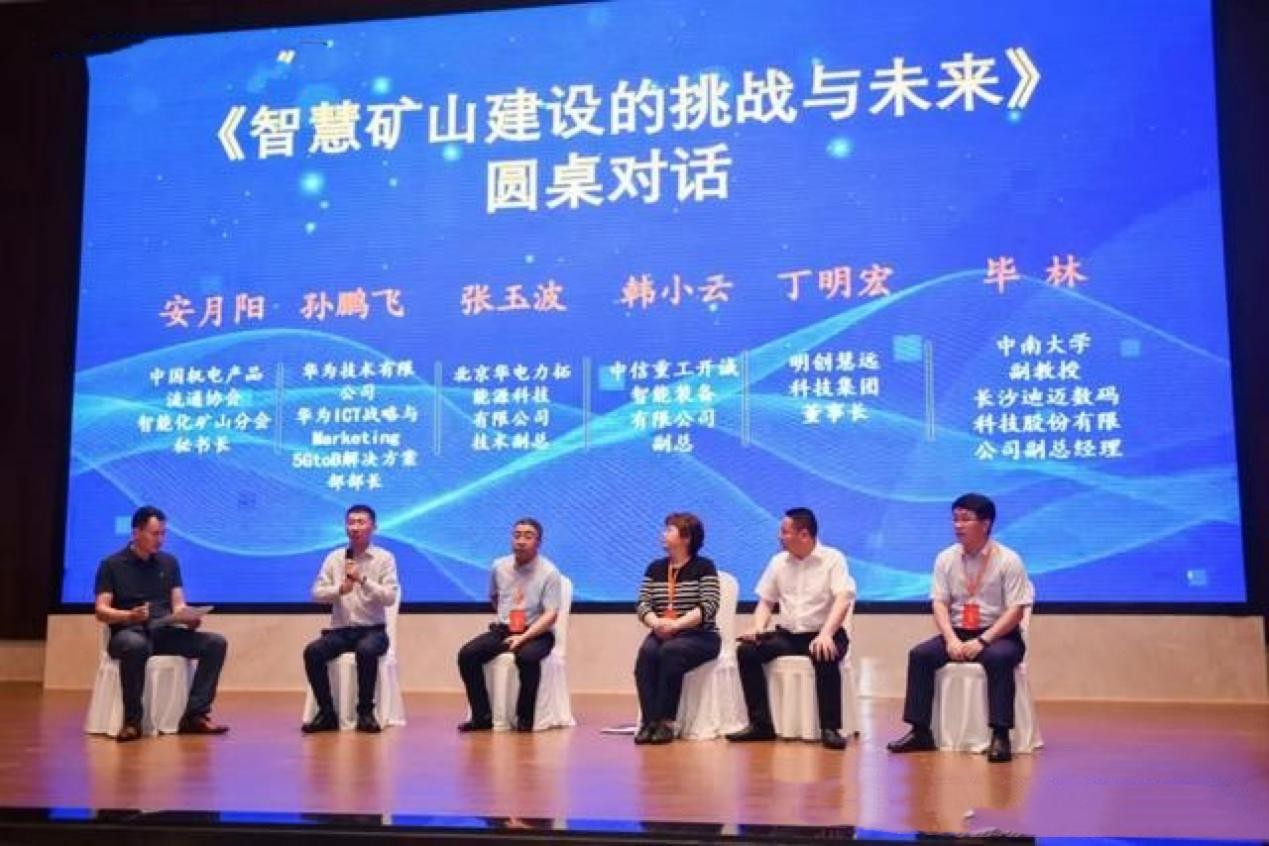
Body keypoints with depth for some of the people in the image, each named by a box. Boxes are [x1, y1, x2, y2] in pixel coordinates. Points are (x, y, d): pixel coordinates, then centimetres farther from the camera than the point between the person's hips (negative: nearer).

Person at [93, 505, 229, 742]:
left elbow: (178, 604, 12)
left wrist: (188, 617, -13)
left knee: (216, 643, -19)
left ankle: (195, 715, -21)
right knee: (136, 647, -42)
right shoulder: (112, 565, 4)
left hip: (164, 632, 5)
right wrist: (129, 616, -25)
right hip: (129, 632, -4)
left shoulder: (169, 562, 16)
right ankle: (132, 721, -28)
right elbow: (101, 611, -4)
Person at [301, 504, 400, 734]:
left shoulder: (385, 558, 1)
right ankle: (327, 712, -12)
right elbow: (316, 593, 4)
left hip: (372, 630, -3)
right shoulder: (334, 557, 10)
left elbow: (390, 597, -9)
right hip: (339, 630, 3)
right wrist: (339, 589, -15)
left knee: (366, 651, -37)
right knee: (312, 652, -26)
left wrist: (363, 579, -20)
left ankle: (365, 712, -19)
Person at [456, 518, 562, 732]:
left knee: (527, 657, -37)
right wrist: (503, 617, 11)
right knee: (467, 655, -18)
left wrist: (523, 637, -25)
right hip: (503, 630, 5)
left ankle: (524, 719, -18)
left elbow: (551, 614, -15)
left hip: (536, 633, -4)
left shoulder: (549, 572, -10)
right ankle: (482, 716, -10)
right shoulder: (499, 566, 4)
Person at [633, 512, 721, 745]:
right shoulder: (655, 568, 15)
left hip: (699, 636, -4)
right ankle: (650, 721, -30)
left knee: (670, 652, -34)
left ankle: (666, 721, -29)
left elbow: (708, 608, -12)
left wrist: (676, 624, -24)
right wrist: (656, 622, -17)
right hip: (661, 634, 4)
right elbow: (642, 604, 6)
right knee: (646, 652, -28)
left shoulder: (704, 567, 0)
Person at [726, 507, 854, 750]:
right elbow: (765, 601, 15)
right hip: (787, 635, 5)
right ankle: (761, 723, -12)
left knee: (825, 657, -38)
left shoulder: (833, 559, -4)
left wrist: (826, 634, -32)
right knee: (746, 650, -18)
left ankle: (830, 728, -25)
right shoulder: (778, 561, 11)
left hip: (820, 635, -5)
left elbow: (843, 600, -16)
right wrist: (758, 628, -7)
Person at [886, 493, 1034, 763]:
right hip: (957, 632, 4)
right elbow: (940, 603, 1)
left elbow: (1015, 611, -12)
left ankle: (1000, 736, -30)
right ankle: (920, 732, -14)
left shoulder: (1008, 560, -9)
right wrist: (951, 639, -16)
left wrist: (982, 641, -23)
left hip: (998, 634, -4)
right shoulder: (946, 558, 3)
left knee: (998, 658, -36)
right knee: (919, 654, -19)